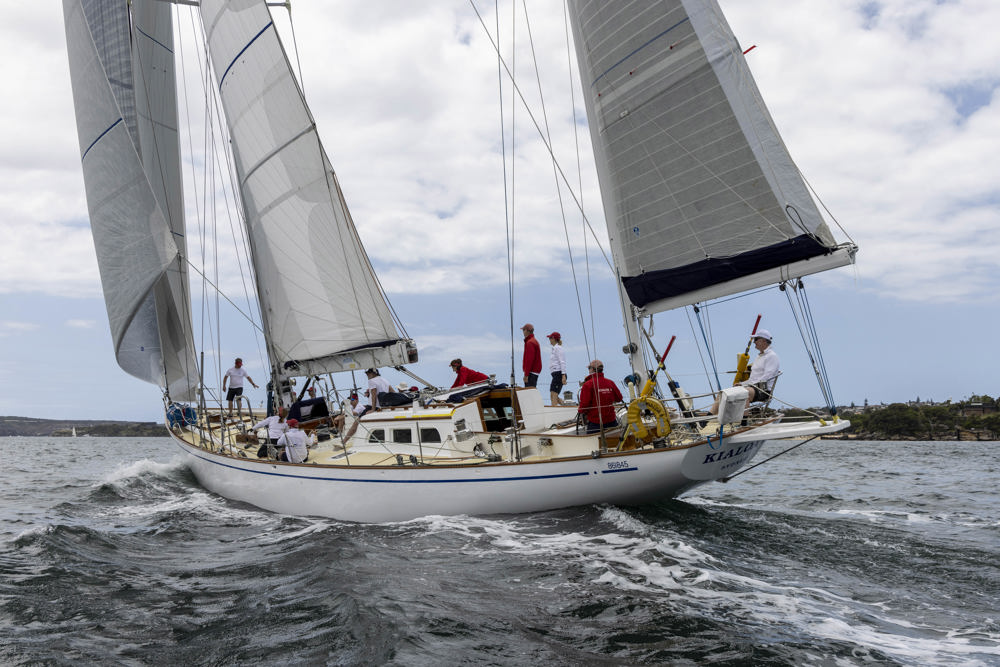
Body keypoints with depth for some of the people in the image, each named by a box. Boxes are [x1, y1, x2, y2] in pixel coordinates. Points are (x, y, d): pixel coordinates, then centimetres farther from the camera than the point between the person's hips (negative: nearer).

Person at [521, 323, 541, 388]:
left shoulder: (529, 343, -13)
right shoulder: (535, 341, 19)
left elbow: (529, 360, -20)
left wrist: (526, 374, -20)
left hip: (531, 372, -10)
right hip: (535, 371, 10)